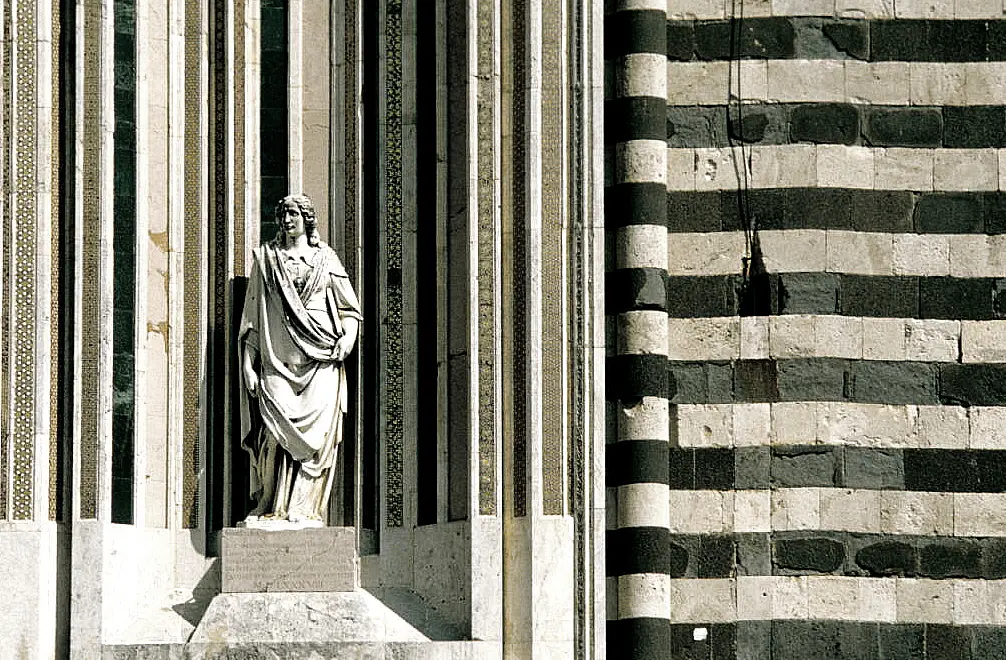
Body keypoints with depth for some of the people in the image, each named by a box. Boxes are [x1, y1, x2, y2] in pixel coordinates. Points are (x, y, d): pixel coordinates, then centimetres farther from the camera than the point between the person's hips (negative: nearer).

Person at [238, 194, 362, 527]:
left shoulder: (325, 258, 14)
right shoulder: (267, 257, 14)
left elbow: (350, 308, 17)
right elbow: (253, 312, 12)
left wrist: (348, 336, -3)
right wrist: (248, 362, 5)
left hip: (319, 359, 0)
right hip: (279, 358, 0)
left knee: (316, 430, -10)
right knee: (277, 427, -13)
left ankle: (305, 509, -9)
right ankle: (271, 507, -9)